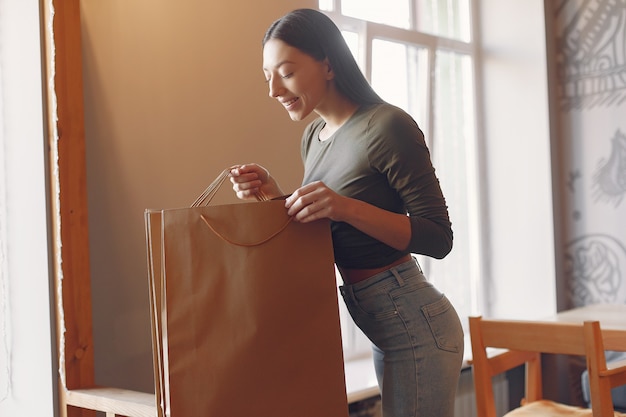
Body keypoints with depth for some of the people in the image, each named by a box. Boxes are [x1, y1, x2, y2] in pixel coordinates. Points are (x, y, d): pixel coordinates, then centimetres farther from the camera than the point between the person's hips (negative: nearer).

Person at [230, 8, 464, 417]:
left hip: (416, 325, -8)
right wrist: (274, 196, -1)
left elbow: (438, 237, -17)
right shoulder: (314, 136, 9)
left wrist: (345, 207, -28)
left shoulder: (388, 126, -16)